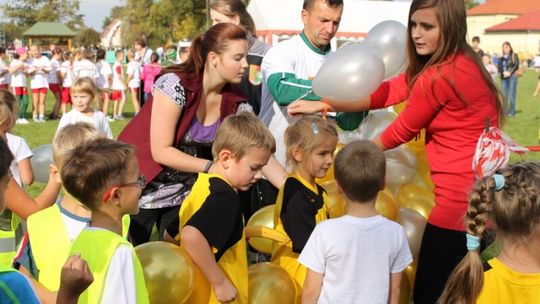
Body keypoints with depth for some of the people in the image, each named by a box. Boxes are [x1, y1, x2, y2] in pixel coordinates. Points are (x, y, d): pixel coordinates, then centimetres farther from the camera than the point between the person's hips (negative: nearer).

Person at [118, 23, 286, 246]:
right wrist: (214, 167, -26)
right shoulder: (176, 85, -23)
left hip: (184, 191, 5)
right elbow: (161, 151, -23)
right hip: (141, 188, -5)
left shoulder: (236, 103, -7)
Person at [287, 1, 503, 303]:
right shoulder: (461, 63, 9)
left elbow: (403, 131, -7)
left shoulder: (438, 76, -20)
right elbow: (387, 91, 5)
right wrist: (323, 105, 0)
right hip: (481, 192, 10)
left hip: (462, 196, -10)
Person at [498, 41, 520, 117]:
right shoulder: (501, 58, 16)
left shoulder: (514, 56, 5)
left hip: (512, 77, -4)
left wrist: (510, 72, -16)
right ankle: (505, 112, 9)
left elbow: (516, 66, -5)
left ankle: (512, 112, -2)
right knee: (504, 95, 2)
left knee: (511, 95, -7)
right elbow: (499, 68, 8)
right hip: (504, 78, 4)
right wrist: (504, 73, -12)